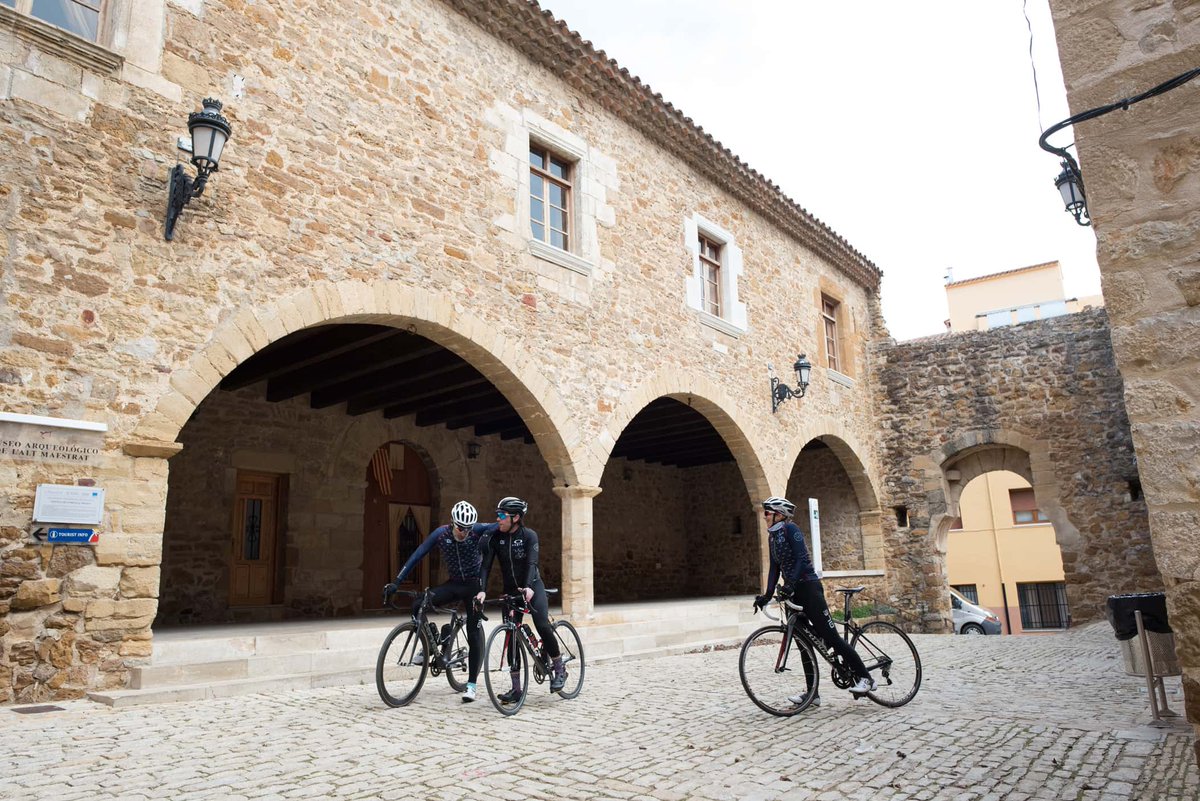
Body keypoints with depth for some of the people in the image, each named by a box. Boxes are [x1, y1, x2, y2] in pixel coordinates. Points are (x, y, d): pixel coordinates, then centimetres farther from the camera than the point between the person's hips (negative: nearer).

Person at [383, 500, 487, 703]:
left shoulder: (477, 531, -18)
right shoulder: (441, 533, -12)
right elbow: (417, 556, -10)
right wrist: (396, 582, -14)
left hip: (474, 585, -3)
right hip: (454, 584, 3)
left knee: (474, 634, -7)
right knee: (418, 605, -17)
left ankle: (471, 685, 4)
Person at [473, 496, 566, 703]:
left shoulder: (529, 535, -15)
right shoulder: (495, 537, -5)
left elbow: (531, 563, -26)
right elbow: (486, 565, -11)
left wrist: (528, 587, -43)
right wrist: (482, 590, -26)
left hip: (532, 587, -4)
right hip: (511, 590, 4)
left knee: (542, 625, -22)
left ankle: (560, 670, 1)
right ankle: (517, 689, 5)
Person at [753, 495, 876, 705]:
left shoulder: (790, 529, -11)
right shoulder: (772, 536, 13)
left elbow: (801, 558, -21)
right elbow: (775, 567, 12)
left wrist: (791, 583, -31)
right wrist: (768, 594, 4)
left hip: (808, 587, -9)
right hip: (793, 591, 9)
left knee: (830, 636, -7)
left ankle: (865, 677, 4)